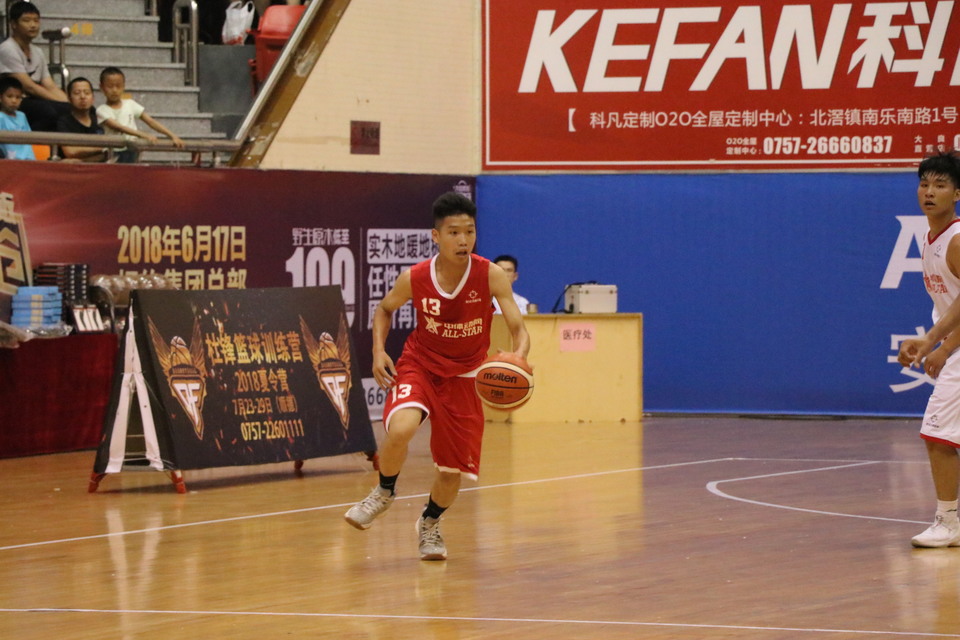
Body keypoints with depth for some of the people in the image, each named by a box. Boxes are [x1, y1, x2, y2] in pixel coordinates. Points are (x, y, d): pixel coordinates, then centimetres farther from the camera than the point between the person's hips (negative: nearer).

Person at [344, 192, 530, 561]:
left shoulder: (491, 276, -20)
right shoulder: (414, 279, -17)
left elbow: (518, 329, -21)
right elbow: (384, 309, 4)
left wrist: (519, 356, -42)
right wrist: (378, 351, -11)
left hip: (463, 376, 1)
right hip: (419, 365, -1)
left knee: (452, 468, 6)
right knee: (401, 429, -31)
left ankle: (430, 523, 38)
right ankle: (385, 492, 0)